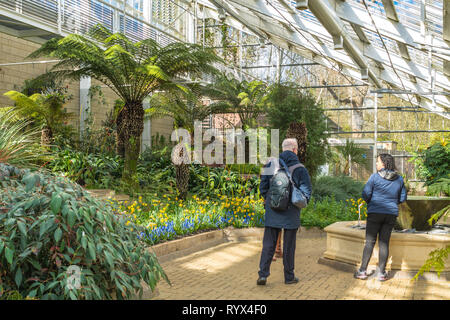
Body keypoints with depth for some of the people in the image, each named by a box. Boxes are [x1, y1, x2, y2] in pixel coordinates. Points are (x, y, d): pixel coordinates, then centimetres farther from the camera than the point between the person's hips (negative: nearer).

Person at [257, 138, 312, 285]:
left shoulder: (271, 164, 0)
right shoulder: (300, 169, -6)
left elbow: (263, 187, 2)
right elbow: (306, 192, -7)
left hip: (272, 212, 2)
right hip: (291, 213, -2)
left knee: (268, 244, 7)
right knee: (289, 245, 9)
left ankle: (263, 274, 0)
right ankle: (289, 276, 18)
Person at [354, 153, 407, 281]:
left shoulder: (374, 177, -8)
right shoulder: (399, 179, 4)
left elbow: (365, 195, -8)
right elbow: (402, 198, 9)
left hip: (375, 213, -3)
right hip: (392, 213, 3)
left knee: (370, 242, 3)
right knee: (384, 243, 7)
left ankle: (362, 271, 5)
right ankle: (382, 273, 9)